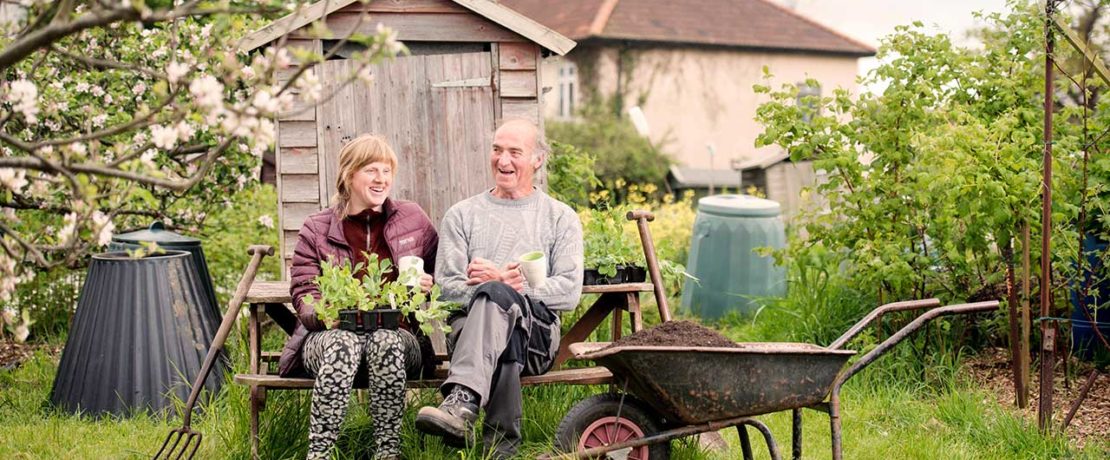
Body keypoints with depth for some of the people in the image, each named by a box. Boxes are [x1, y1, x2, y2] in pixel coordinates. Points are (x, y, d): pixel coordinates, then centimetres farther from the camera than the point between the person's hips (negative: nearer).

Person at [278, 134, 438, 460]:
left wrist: (429, 286, -1)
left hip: (398, 336, 1)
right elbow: (302, 293, 5)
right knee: (343, 344, -38)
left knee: (386, 340, -37)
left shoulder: (414, 220, 14)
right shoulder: (317, 229, 10)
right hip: (332, 333, -1)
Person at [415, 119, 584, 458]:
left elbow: (569, 292, 3)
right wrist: (503, 284, -12)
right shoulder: (462, 215, 21)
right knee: (504, 338, -39)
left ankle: (461, 403, -57)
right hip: (469, 324, 1)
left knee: (494, 295, -38)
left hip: (537, 333, -1)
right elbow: (446, 287, 8)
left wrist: (500, 283, -10)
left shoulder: (561, 219, 18)